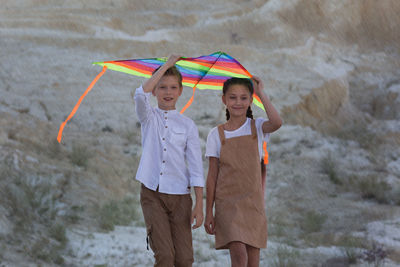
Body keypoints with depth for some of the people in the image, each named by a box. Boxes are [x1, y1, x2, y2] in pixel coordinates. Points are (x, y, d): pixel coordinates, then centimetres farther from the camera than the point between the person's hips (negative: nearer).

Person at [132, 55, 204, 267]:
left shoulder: (187, 125, 7)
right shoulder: (149, 118, 6)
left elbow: (196, 168, 4)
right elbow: (141, 94, -17)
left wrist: (199, 205, -3)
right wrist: (167, 64, -12)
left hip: (179, 195, 1)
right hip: (152, 194, -1)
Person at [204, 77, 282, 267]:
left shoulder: (257, 128, 5)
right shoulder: (217, 135, 4)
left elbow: (276, 123, -21)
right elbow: (212, 176, 5)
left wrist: (261, 93, -13)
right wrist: (208, 212, 1)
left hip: (253, 202, 1)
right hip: (227, 202, -1)